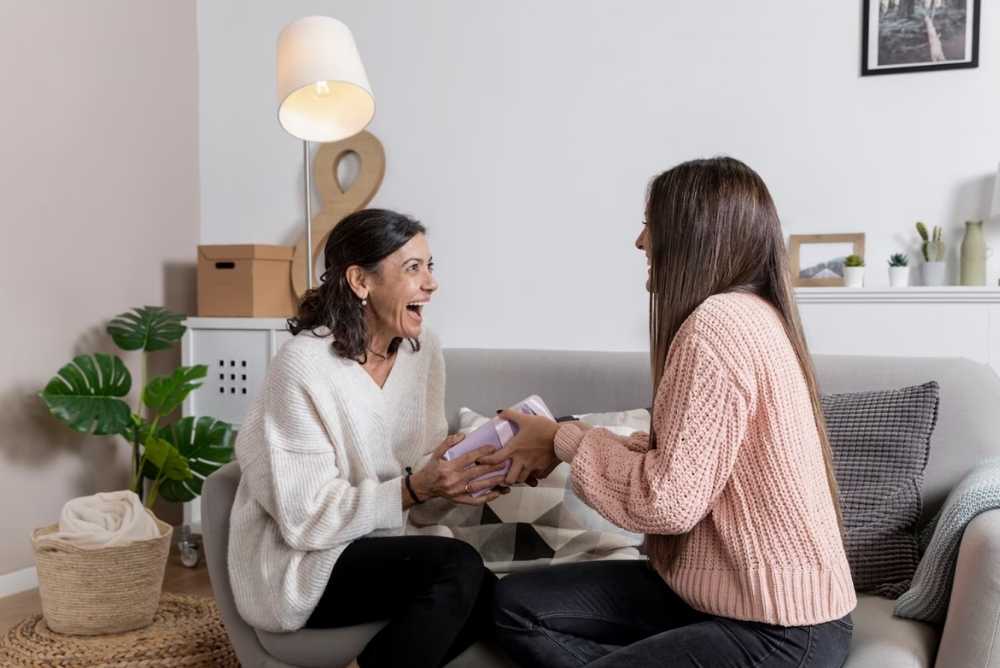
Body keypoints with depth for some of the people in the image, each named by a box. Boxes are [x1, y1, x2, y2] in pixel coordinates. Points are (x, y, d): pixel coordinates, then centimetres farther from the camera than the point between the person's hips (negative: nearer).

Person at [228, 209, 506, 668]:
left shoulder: (422, 349, -1)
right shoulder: (304, 364, -21)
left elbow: (425, 463, 3)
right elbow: (307, 518, -21)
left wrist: (458, 476, -18)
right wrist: (415, 490, -30)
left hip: (378, 548, 7)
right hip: (298, 566, -7)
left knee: (490, 595, -15)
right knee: (456, 566, -25)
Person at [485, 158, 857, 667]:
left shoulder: (719, 321, -21)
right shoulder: (748, 313, 11)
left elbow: (670, 500, -23)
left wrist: (565, 440, -9)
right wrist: (572, 441, 0)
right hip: (719, 592, 9)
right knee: (517, 604, 1)